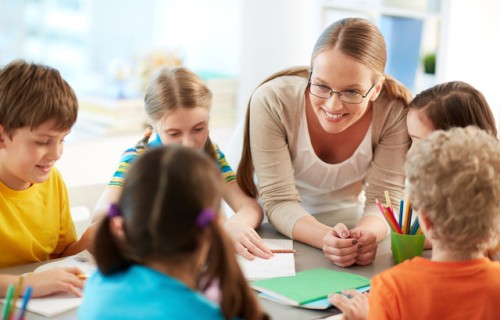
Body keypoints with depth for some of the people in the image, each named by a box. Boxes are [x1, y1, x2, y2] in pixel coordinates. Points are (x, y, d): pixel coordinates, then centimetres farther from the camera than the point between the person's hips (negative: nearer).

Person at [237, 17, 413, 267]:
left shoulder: (396, 111, -22)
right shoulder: (272, 101, -26)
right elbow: (279, 202, -23)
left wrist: (365, 236, -41)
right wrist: (326, 238, -43)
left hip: (349, 221, 3)